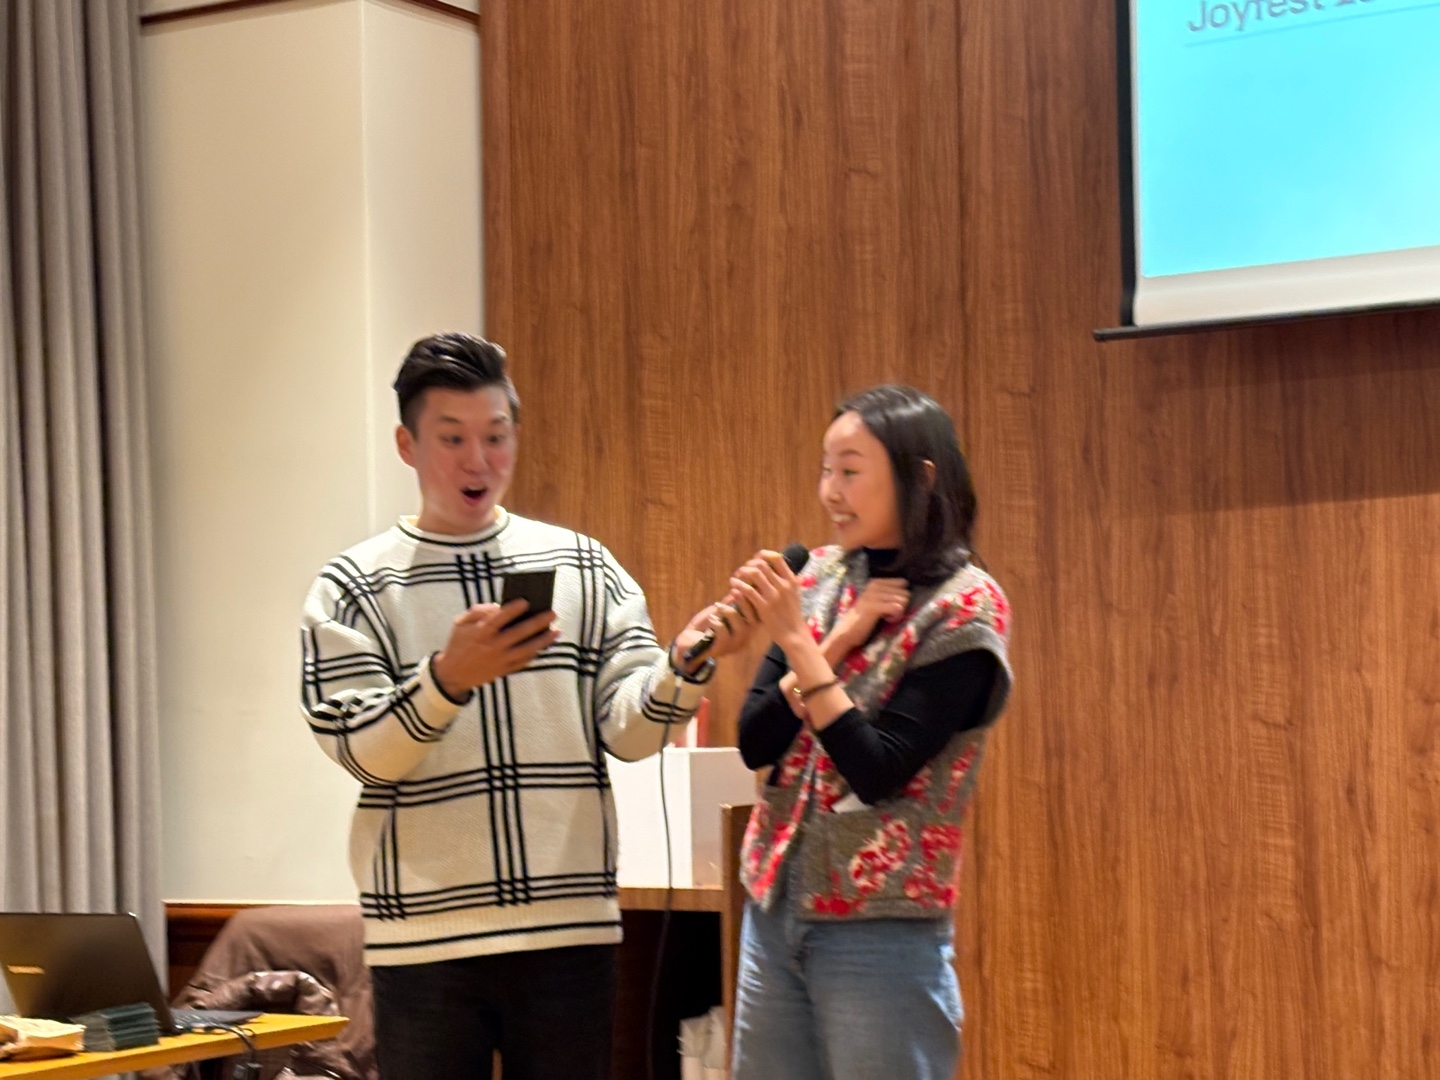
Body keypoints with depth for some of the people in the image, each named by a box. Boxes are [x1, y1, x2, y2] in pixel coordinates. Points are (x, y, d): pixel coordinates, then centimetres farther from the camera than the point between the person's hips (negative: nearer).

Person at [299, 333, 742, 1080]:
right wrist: (450, 677, -28)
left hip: (570, 931, 2)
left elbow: (626, 727, 0)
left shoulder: (583, 568, 8)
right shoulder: (352, 588, 1)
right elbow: (362, 749, -10)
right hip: (426, 940, -2)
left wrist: (683, 666, -20)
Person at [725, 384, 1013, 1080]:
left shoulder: (964, 607, -10)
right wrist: (841, 637, -9)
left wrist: (798, 641, -19)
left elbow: (878, 771, -17)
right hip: (774, 906, 6)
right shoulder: (822, 577, 7)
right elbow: (756, 743, 1)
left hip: (881, 928, -6)